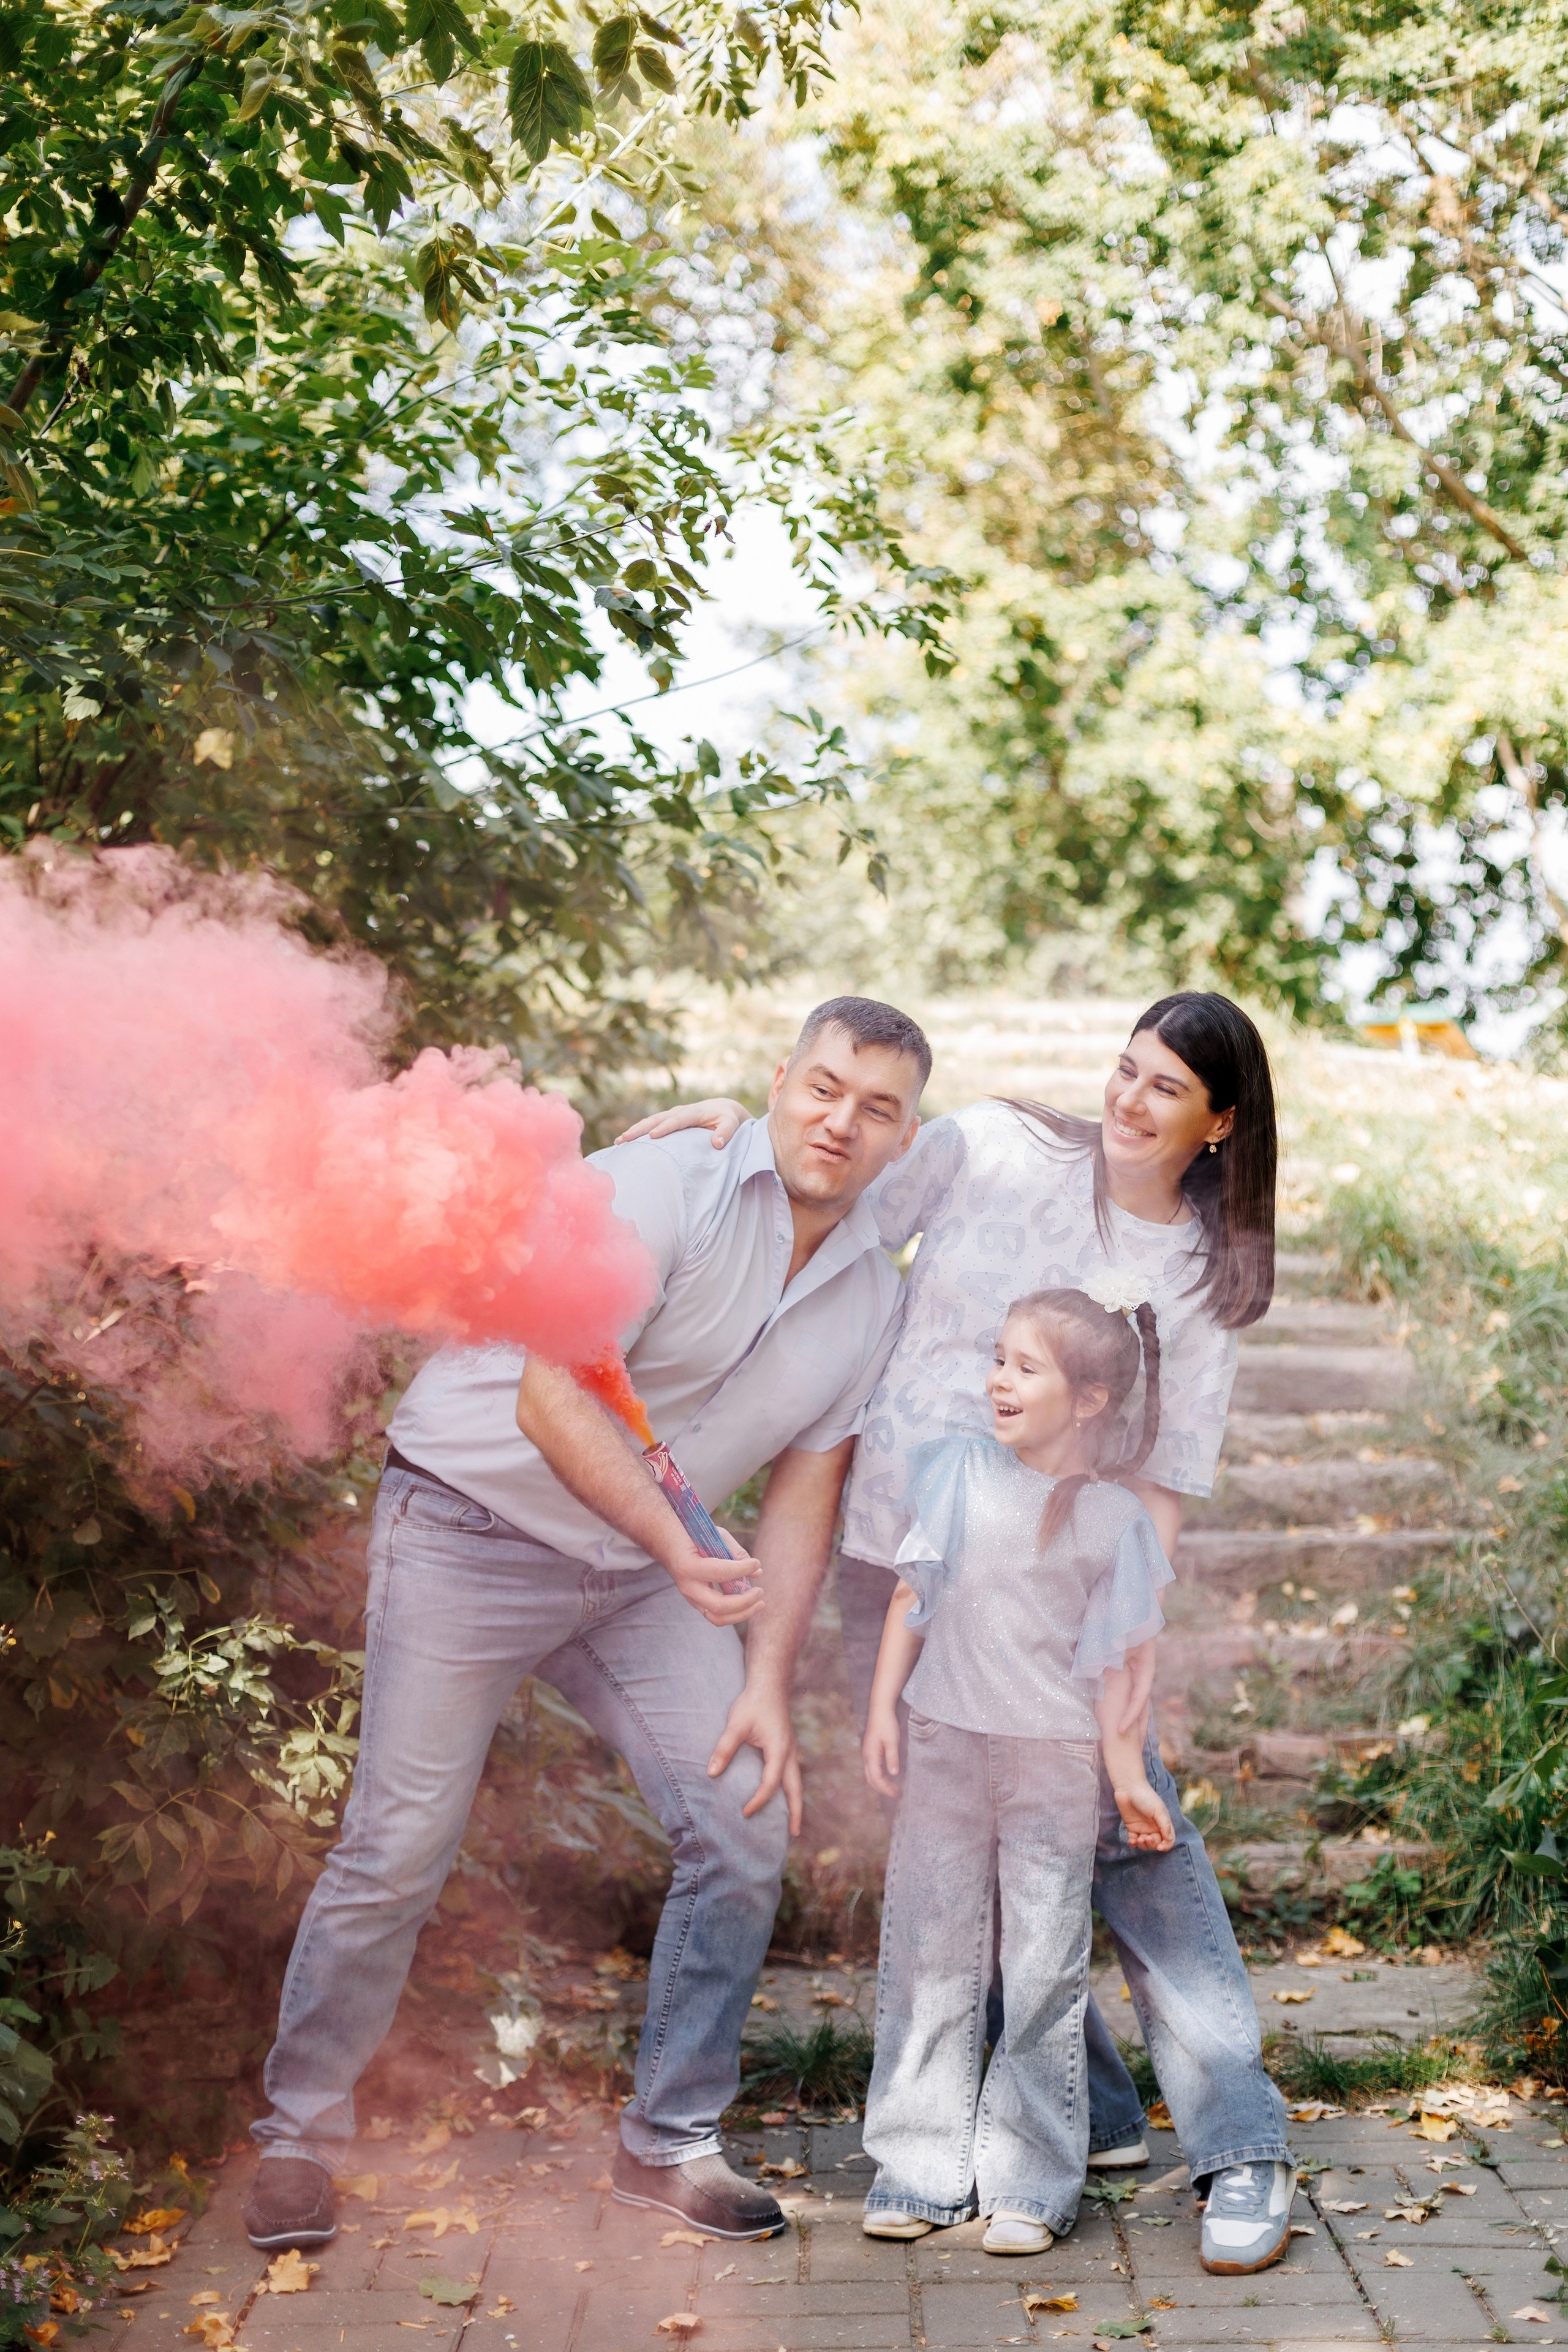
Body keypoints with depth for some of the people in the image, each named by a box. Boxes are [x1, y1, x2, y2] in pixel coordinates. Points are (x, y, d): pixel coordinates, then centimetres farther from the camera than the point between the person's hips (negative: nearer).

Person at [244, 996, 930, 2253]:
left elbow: (804, 1500, 3)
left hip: (642, 1575, 6)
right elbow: (553, 1397, -28)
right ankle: (301, 2133, 17)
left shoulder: (872, 1300, 1)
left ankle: (671, 2140, 13)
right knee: (397, 1851, -4)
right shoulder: (664, 1187, -20)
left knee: (746, 1826, -4)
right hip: (475, 1524, -6)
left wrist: (769, 1688, -6)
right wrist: (682, 1548, -37)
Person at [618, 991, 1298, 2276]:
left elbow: (1166, 1481, 1)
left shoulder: (1206, 1277, 2)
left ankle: (1242, 2148, -3)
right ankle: (1090, 2112, 21)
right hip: (892, 1555, 1)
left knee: (1133, 1833, -11)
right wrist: (739, 1125, -10)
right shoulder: (993, 1148, -1)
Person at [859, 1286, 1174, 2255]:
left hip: (1058, 1759, -2)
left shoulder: (1114, 1518, -4)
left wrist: (1127, 1772, -1)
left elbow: (1117, 1658, 1)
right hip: (947, 1743, 2)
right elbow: (912, 1594, 8)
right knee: (929, 1953, 6)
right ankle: (923, 2171, 17)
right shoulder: (957, 1473, 2)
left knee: (1044, 1970, 2)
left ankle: (1030, 2183, 13)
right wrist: (883, 1707, 3)